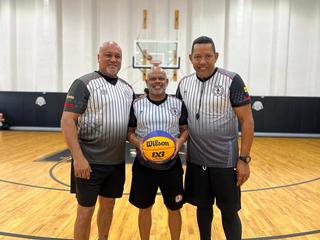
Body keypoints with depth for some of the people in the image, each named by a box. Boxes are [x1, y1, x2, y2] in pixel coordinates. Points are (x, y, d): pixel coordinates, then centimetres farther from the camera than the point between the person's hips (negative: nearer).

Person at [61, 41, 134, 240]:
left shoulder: (127, 88, 10)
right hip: (90, 161, -5)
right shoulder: (84, 83, -9)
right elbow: (67, 121, -15)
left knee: (108, 205, 19)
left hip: (117, 161, 6)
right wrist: (78, 157, -21)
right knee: (86, 211, 7)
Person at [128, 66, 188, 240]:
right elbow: (129, 132, 2)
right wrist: (138, 143, -18)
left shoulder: (178, 104, 1)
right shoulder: (136, 104, -1)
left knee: (174, 208, 14)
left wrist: (180, 141, -17)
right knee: (144, 208, 15)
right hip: (144, 166, 0)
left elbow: (185, 129, 4)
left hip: (171, 165, 1)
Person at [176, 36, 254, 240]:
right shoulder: (184, 83, 3)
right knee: (203, 207, 18)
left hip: (225, 161, -3)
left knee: (229, 212, 10)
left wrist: (244, 159, -13)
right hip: (196, 160, 4)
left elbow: (247, 121, -10)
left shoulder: (232, 80, -10)